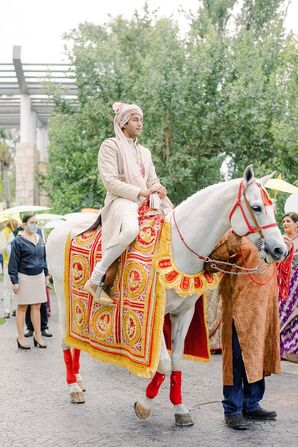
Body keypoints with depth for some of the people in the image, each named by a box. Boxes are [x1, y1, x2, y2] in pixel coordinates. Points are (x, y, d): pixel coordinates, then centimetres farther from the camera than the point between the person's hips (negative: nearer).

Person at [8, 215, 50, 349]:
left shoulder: (40, 239, 9)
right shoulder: (18, 241, -10)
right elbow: (13, 263, -10)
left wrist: (46, 275, 16)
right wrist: (15, 281, -13)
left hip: (39, 276, 5)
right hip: (24, 277, -5)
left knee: (37, 307, 9)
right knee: (22, 307, 4)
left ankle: (38, 336, 16)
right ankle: (21, 338, 11)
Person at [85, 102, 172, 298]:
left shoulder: (145, 152, 25)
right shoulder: (110, 145, 3)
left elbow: (153, 181, 22)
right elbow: (110, 181, -8)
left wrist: (159, 192, -3)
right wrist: (141, 192, -15)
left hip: (146, 202, 7)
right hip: (121, 201, -7)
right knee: (131, 230, -39)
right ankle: (95, 280, -31)